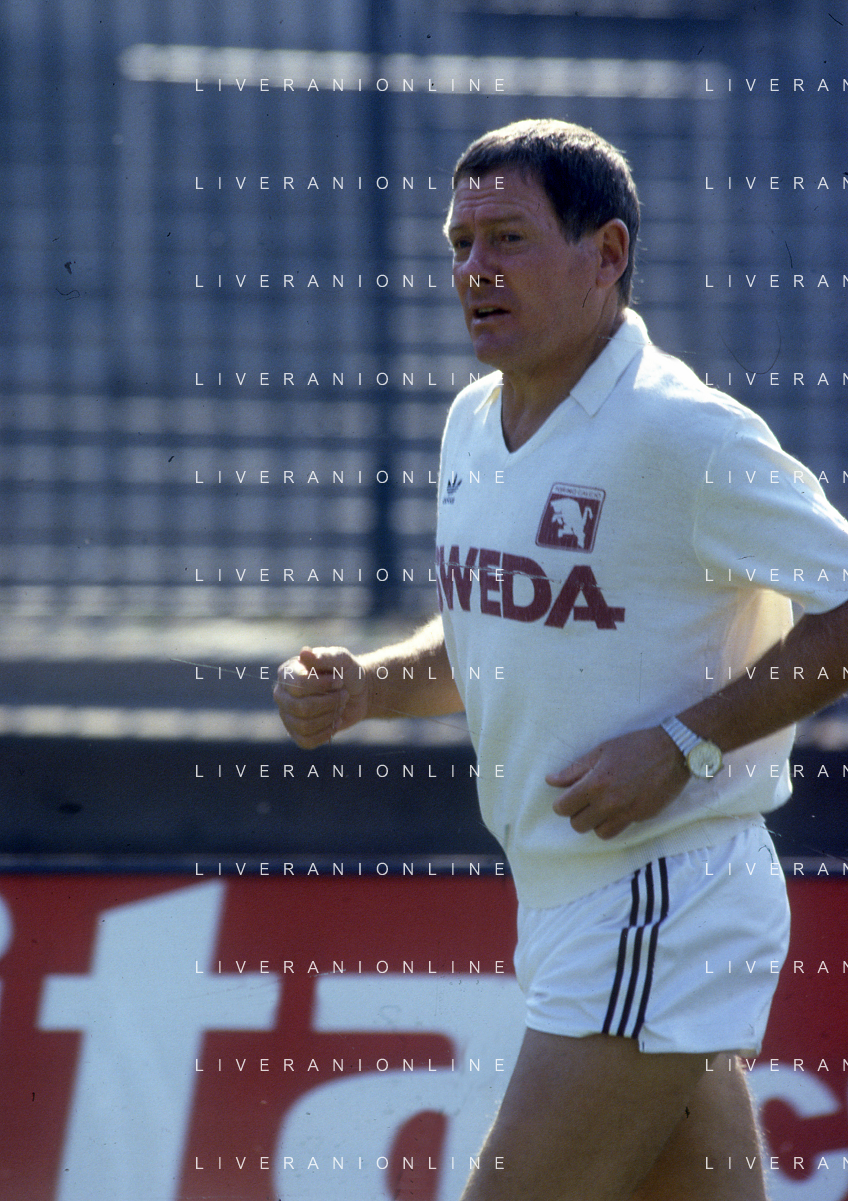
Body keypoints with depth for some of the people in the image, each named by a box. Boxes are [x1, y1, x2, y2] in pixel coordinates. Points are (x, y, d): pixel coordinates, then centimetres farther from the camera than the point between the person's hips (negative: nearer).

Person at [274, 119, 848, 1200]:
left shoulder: (680, 436, -17)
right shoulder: (474, 423, 10)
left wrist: (680, 744, -20)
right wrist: (359, 688, 5)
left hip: (666, 905, -9)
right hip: (561, 903, 9)